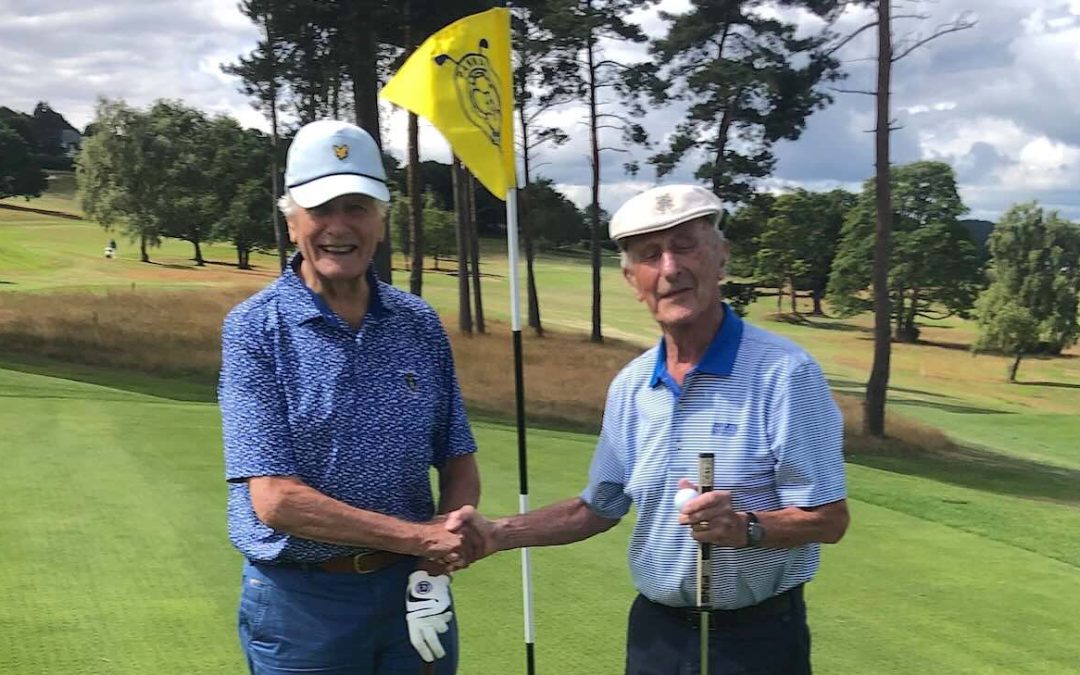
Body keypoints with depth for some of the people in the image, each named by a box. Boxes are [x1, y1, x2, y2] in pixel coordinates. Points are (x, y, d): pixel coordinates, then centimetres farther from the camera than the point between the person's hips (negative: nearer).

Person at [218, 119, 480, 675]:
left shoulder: (420, 324, 1)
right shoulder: (253, 329, -10)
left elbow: (458, 462, 6)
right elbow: (275, 499, -16)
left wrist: (437, 561, -12)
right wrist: (421, 538, -16)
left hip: (411, 590, 3)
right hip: (301, 602, -3)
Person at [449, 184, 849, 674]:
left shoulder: (785, 373, -16)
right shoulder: (629, 386, 3)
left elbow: (827, 519, -14)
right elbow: (598, 508, 12)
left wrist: (746, 527, -32)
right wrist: (498, 534, 1)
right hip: (655, 631, 5)